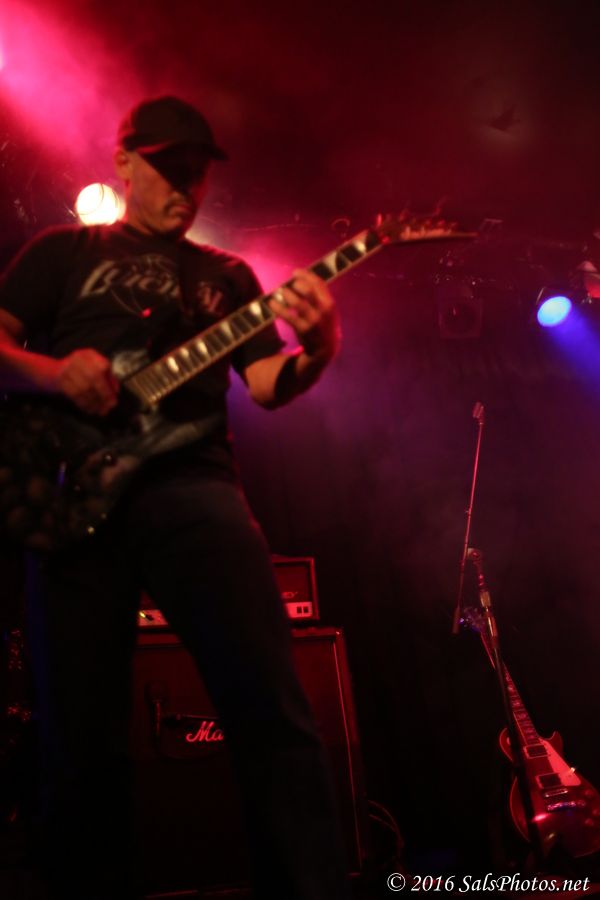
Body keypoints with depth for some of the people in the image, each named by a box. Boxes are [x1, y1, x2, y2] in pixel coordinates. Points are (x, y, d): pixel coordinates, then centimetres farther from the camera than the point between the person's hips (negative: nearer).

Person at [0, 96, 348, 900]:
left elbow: (267, 383, 14)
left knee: (270, 705, -16)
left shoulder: (226, 275, 24)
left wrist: (315, 351, -8)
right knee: (79, 738, -1)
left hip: (190, 481, 1)